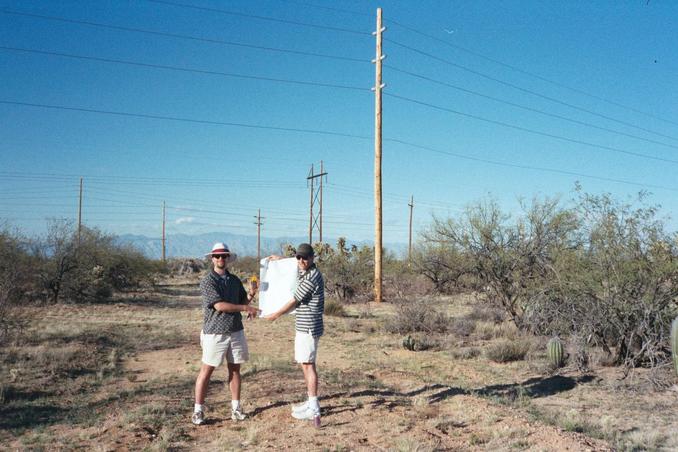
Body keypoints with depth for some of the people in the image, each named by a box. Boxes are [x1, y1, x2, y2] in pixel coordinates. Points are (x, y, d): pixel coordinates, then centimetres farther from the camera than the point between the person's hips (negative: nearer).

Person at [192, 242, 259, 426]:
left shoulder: (235, 280, 9)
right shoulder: (208, 281, -9)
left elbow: (242, 301, 16)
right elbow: (219, 305, -18)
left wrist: (250, 295, -5)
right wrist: (246, 308, -17)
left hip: (236, 331, 5)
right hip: (215, 333, -5)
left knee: (235, 369, 10)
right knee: (207, 370, 0)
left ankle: (235, 407, 19)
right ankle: (198, 410, 8)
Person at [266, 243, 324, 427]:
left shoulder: (312, 278, -18)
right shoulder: (304, 271, 11)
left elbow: (293, 302, -12)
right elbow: (299, 264, 40)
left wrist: (275, 315, 0)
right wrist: (281, 259, 39)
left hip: (309, 327, -10)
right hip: (303, 327, 10)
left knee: (308, 364, -10)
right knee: (305, 364, 14)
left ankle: (313, 409, -9)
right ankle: (311, 402, 22)